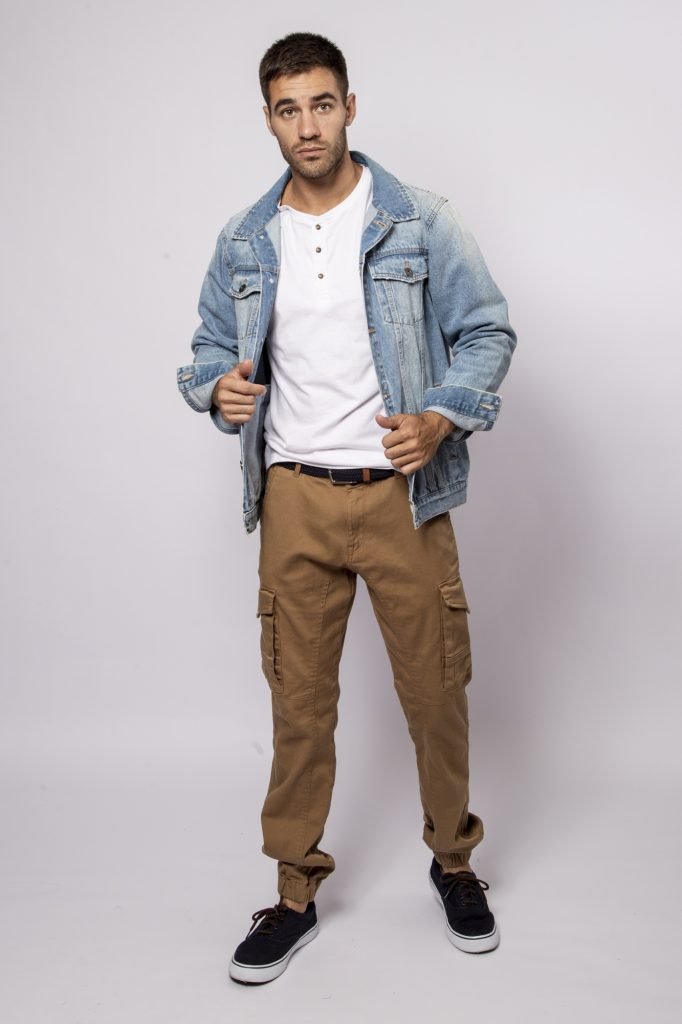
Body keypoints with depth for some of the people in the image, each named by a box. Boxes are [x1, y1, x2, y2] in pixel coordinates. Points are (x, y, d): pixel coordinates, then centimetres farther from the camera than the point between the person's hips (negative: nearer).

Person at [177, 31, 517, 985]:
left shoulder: (421, 222, -2)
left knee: (436, 690, 7)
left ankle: (454, 861, 32)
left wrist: (443, 417, -15)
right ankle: (296, 889, 26)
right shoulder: (243, 242, 6)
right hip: (296, 498, 2)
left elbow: (487, 331, 1)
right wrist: (217, 387, -9)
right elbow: (212, 347, 15)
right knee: (299, 700, 9)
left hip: (402, 493, -2)